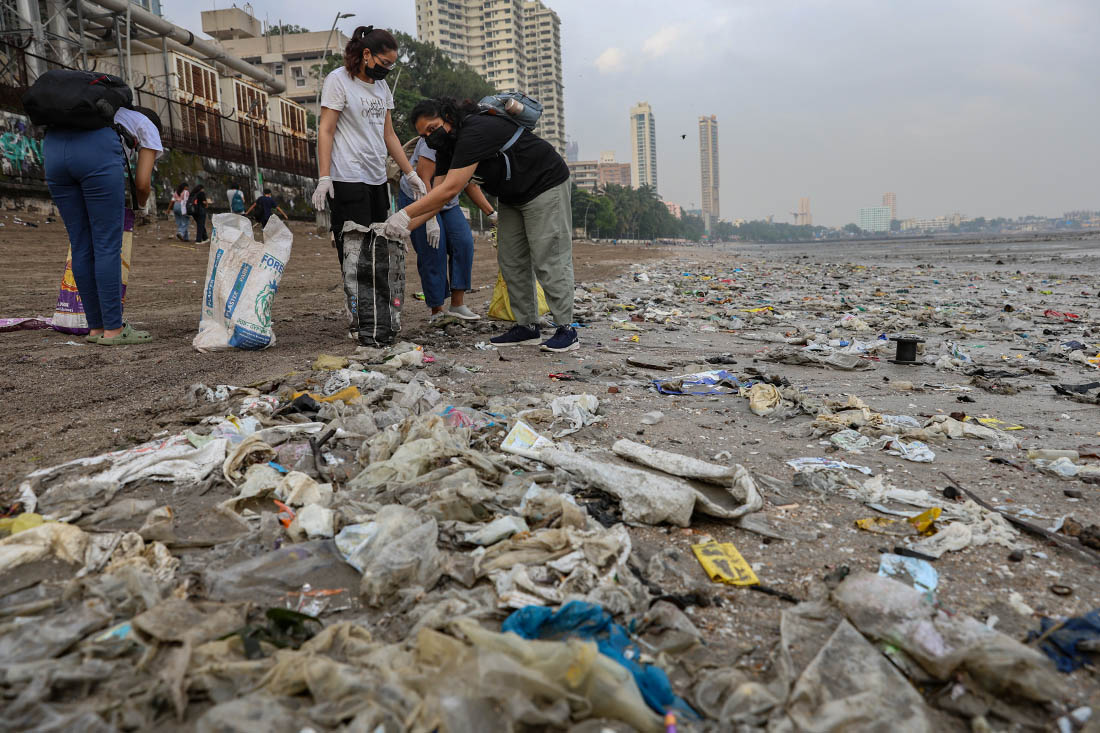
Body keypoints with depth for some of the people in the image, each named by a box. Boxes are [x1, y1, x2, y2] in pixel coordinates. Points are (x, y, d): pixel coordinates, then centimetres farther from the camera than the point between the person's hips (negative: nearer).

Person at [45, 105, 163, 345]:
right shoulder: (149, 127, 27)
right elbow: (143, 183, 15)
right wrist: (140, 203, 38)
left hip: (54, 150, 6)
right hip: (96, 154, -6)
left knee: (82, 247, 9)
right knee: (108, 246, -2)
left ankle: (96, 327, 13)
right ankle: (113, 329, -1)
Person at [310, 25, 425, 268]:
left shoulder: (381, 85, 18)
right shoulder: (338, 79, -2)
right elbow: (326, 131, -7)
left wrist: (410, 174, 15)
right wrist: (324, 177, -16)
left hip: (377, 179, 8)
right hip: (348, 179, -7)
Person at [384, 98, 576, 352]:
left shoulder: (475, 131, -29)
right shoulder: (447, 147, 1)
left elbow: (450, 189, -35)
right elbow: (439, 195, -3)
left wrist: (405, 213, -34)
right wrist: (405, 226, -14)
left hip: (546, 186, -10)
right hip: (513, 196, 10)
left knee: (548, 260, -12)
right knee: (511, 261, 5)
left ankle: (566, 330, -7)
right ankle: (527, 327, 9)